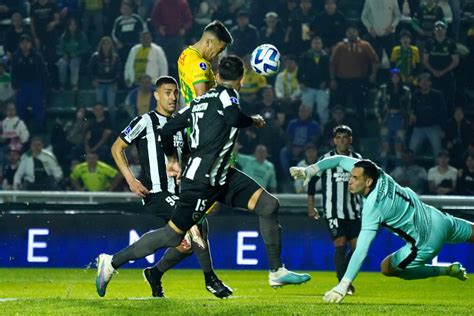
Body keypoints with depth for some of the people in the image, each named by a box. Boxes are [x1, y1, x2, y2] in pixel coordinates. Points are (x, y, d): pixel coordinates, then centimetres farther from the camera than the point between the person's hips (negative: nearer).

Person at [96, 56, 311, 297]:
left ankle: (277, 272, 6)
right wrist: (253, 121, -10)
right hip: (202, 181, -9)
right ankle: (112, 263, 8)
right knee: (172, 235, -3)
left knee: (269, 205, 1)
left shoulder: (201, 101, 14)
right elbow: (234, 117, -31)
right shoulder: (228, 94, -7)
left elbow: (166, 130, 17)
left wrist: (171, 159, 31)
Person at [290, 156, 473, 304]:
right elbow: (340, 160, -2)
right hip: (438, 218, 7)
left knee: (387, 268, 13)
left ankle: (448, 271, 12)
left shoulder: (373, 208, -31)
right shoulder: (377, 173, -13)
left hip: (426, 243, -7)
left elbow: (361, 251, -35)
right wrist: (310, 170, -10)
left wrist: (343, 286, -37)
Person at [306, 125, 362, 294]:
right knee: (340, 244, -14)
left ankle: (345, 278, 20)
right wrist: (311, 206, 4)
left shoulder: (357, 159, 7)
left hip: (353, 211, 4)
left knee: (357, 246, 0)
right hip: (333, 211, -4)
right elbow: (312, 180, 6)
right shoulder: (326, 159, -2)